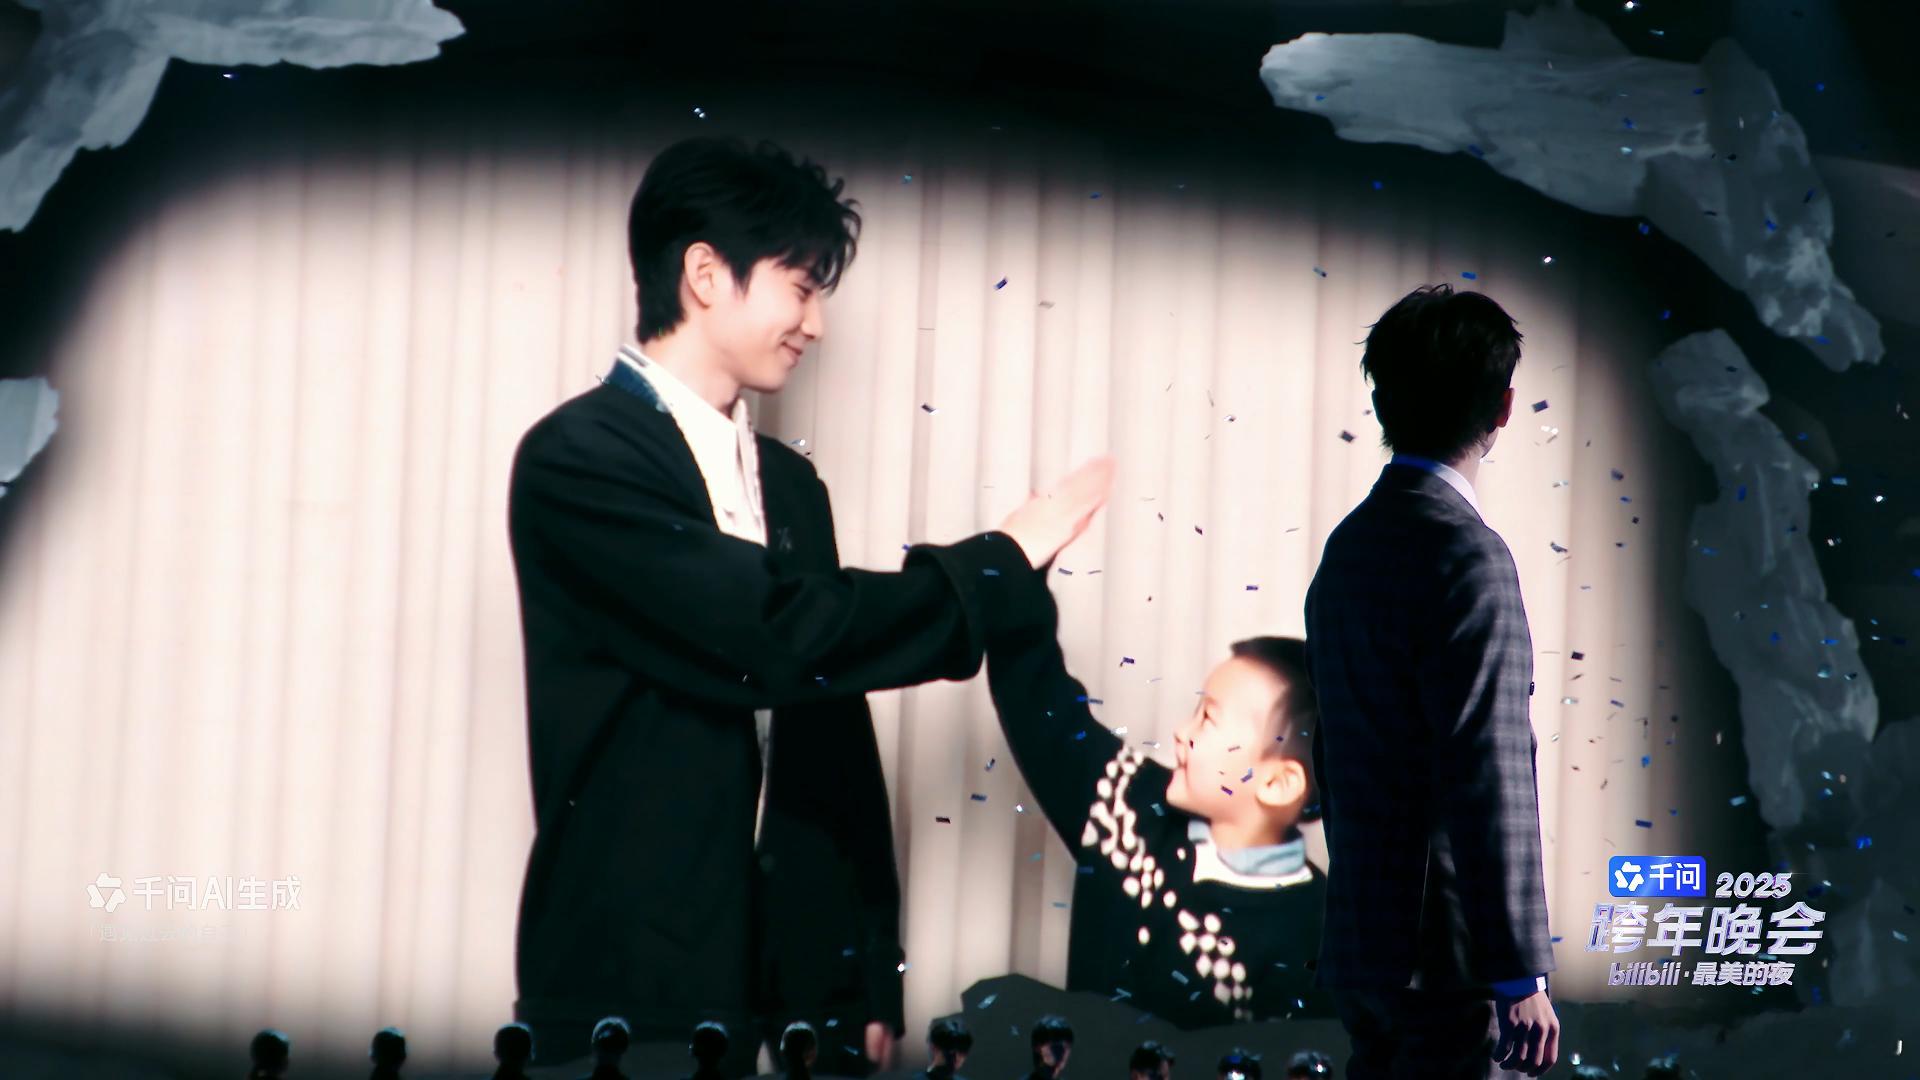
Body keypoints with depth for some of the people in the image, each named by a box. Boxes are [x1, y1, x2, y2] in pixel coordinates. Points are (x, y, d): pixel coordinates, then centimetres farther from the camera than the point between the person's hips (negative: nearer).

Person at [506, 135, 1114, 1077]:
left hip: (797, 977, 7)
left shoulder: (790, 484, 14)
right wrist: (1001, 558, -11)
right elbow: (777, 639, -21)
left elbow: (836, 734, 14)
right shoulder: (578, 458, -10)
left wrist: (872, 977, 11)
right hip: (635, 981, -6)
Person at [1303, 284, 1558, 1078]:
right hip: (1443, 952, -8)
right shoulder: (1468, 557, -16)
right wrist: (1522, 974, -17)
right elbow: (1489, 781, -20)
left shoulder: (1348, 544, 11)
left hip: (1360, 943, 9)